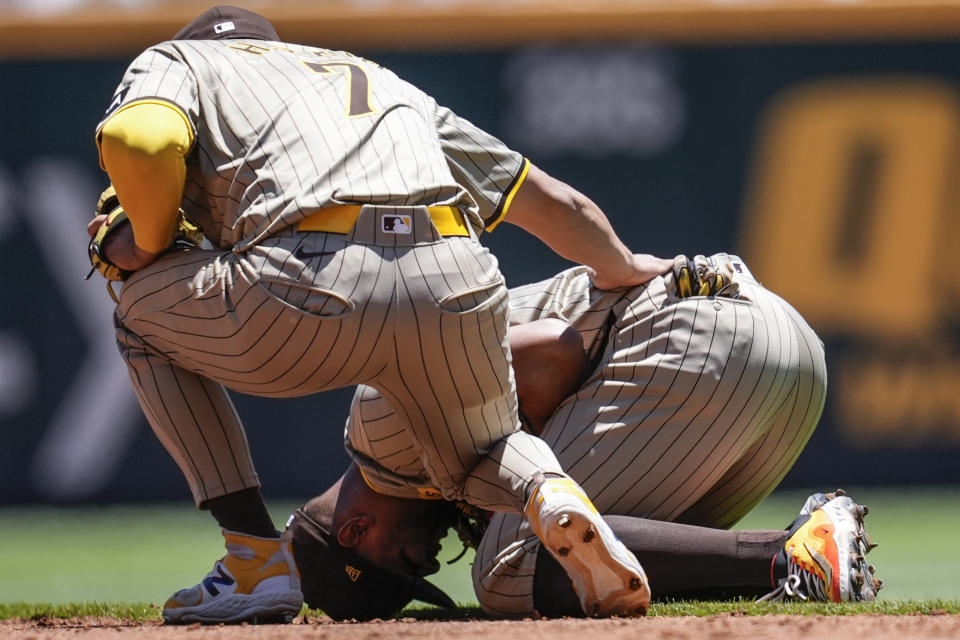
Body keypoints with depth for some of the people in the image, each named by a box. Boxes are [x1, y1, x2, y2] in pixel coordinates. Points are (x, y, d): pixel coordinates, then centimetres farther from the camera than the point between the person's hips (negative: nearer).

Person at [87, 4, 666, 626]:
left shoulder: (176, 60, 27)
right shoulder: (383, 80, 40)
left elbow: (140, 140, 1)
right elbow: (556, 203, 41)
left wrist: (151, 245, 20)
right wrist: (623, 268, 60)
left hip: (317, 291, -5)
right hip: (457, 288, 5)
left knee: (142, 311, 25)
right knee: (480, 459, 34)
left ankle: (257, 560, 12)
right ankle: (552, 495, -4)